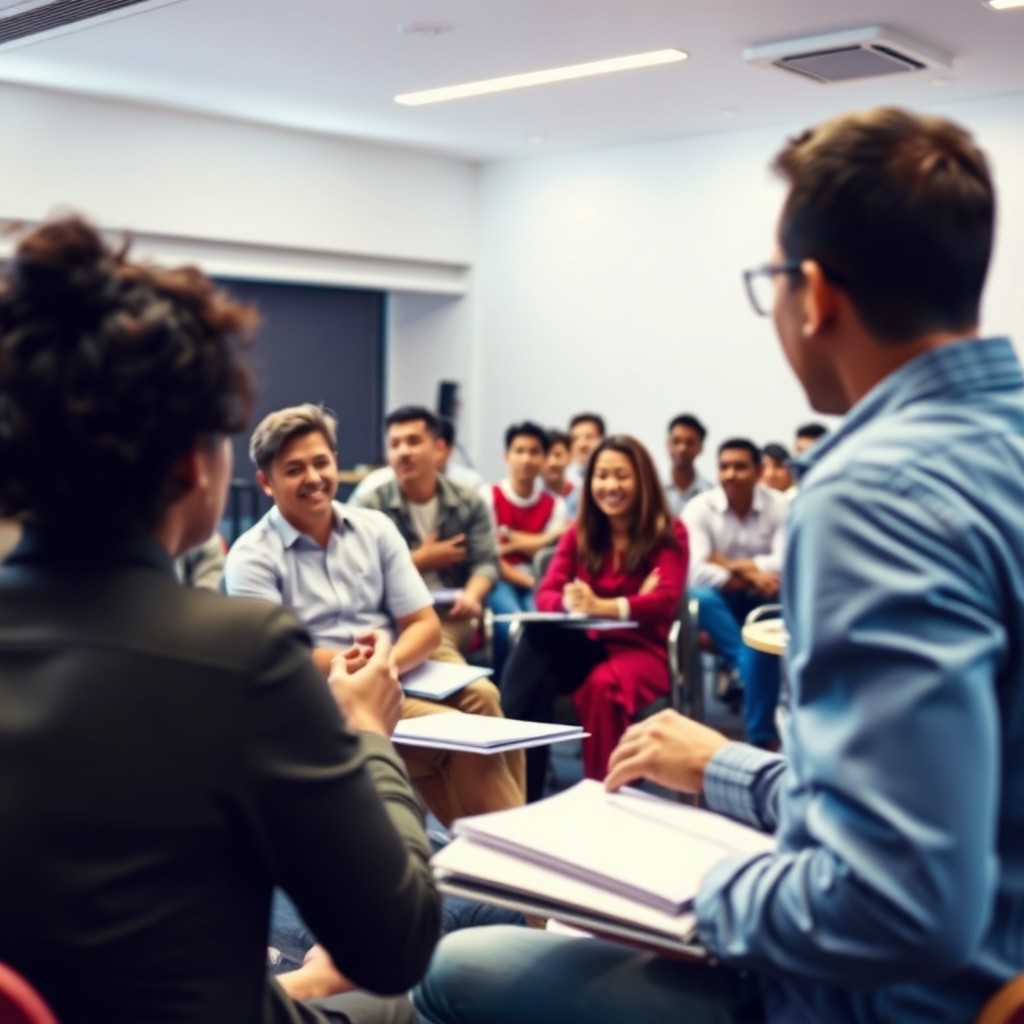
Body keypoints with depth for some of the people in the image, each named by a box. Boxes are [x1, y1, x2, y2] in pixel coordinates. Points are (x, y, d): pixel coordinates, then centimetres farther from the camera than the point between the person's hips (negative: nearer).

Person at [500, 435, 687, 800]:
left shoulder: (669, 533, 2)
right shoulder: (579, 533, 13)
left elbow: (665, 601, -12)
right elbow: (546, 595, 2)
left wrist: (604, 607, -31)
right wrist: (571, 603, -24)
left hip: (639, 648, -3)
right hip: (583, 644, 3)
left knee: (602, 685, -40)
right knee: (536, 635, -34)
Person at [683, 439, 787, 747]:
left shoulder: (780, 506, -6)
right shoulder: (699, 509, -9)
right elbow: (695, 572, -21)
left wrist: (732, 565, -18)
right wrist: (749, 576, -28)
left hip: (763, 604, 0)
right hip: (721, 602, 0)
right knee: (699, 597, -34)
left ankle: (762, 735, -26)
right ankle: (745, 670, -35)